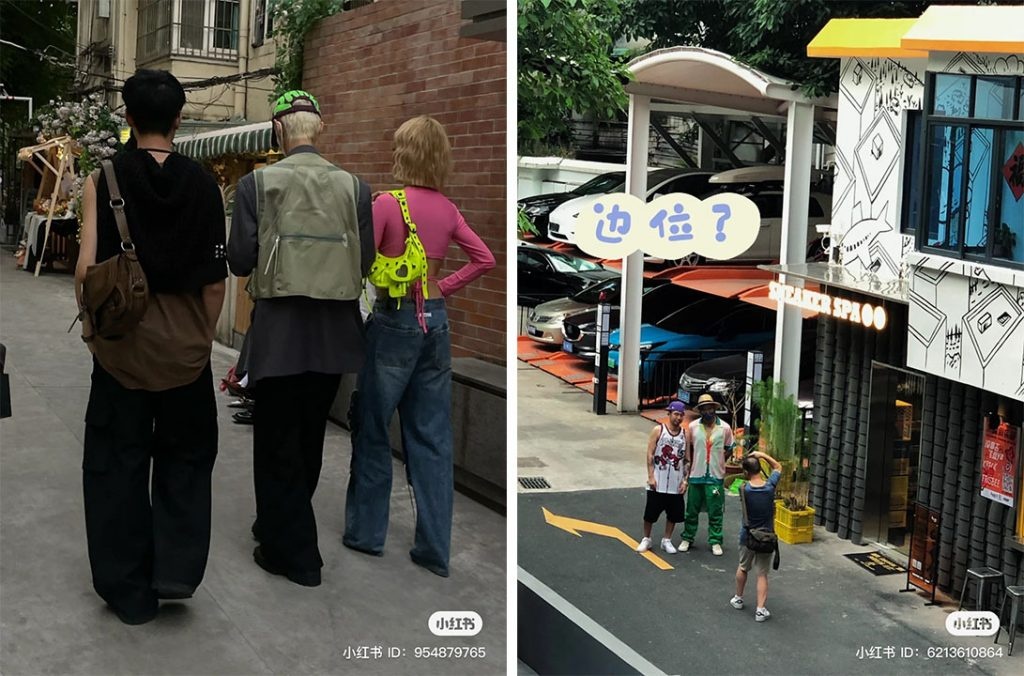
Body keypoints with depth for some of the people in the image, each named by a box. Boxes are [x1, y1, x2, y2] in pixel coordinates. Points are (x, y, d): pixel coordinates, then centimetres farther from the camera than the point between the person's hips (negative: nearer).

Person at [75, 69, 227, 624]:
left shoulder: (104, 180, -6)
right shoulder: (202, 184, -3)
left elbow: (86, 267, -11)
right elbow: (215, 278, -2)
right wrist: (204, 334, 11)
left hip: (122, 342, -1)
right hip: (186, 341, 1)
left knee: (118, 462, 11)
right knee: (185, 457, 17)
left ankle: (129, 590, 19)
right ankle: (176, 568, 9)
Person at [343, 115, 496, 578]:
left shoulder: (387, 204, -12)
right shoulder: (447, 209, 4)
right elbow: (484, 259, 9)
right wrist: (444, 287, 9)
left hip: (394, 320, -5)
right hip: (436, 321, 5)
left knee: (372, 431, 11)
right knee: (432, 437, 8)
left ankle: (366, 532, 22)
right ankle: (435, 548, 11)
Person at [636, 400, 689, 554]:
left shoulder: (685, 434, 3)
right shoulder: (658, 430, -4)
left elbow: (687, 460, 5)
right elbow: (650, 454, -5)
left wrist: (685, 481, -1)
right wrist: (651, 476, -11)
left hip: (676, 484, 3)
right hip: (657, 482, -2)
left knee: (674, 514, 8)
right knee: (650, 513, 4)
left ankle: (667, 540, 24)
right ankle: (646, 539, 20)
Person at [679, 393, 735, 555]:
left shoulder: (725, 428, -4)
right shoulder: (693, 427, -2)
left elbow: (728, 449, 8)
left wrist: (717, 461, -1)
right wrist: (692, 464, 4)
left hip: (716, 476, -1)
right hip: (696, 475, 1)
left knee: (715, 512, 5)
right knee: (692, 510, 10)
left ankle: (715, 542, 15)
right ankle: (687, 538, 22)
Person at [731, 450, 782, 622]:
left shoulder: (744, 490, -17)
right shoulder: (770, 486, -15)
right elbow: (778, 467, 2)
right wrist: (763, 455, -5)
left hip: (748, 536, 0)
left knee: (743, 568, 22)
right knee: (762, 574, 6)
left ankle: (738, 599, 38)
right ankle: (760, 610, 2)